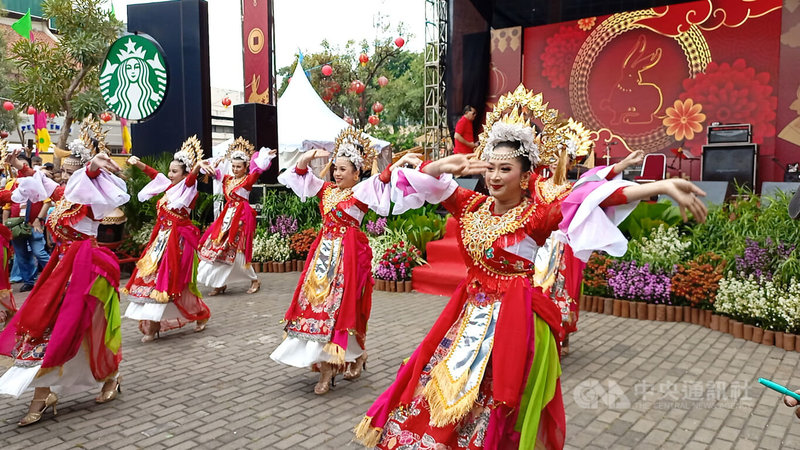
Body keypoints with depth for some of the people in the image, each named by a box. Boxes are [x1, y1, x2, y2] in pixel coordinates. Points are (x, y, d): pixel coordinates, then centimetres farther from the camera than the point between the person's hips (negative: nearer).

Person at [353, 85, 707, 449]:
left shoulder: (536, 215, -14)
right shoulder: (473, 206, 1)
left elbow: (595, 199, -27)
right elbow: (424, 179, 4)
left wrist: (663, 186, -36)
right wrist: (444, 167, -18)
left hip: (514, 318, -5)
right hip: (471, 312, 5)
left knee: (496, 409, 5)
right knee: (444, 385, 13)